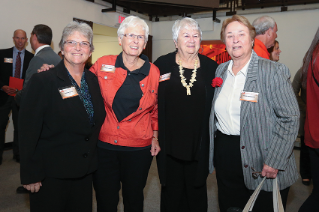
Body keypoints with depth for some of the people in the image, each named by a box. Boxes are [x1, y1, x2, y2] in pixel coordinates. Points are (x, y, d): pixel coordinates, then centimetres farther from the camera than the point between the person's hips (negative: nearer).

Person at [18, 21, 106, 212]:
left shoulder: (93, 80, 4)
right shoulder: (42, 81, -13)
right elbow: (29, 132, -13)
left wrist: (92, 160, 7)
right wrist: (30, 175, -13)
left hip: (85, 170, 5)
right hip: (52, 174, -5)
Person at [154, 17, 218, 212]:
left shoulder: (211, 67, 1)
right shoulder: (162, 64, -2)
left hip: (199, 143, 1)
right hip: (170, 143, 0)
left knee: (197, 193, 16)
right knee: (172, 190, 15)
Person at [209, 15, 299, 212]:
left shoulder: (273, 71, -11)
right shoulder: (221, 70, 7)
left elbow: (290, 118, -14)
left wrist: (274, 162, -17)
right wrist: (216, 147, 13)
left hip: (261, 164, -5)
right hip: (224, 157, 5)